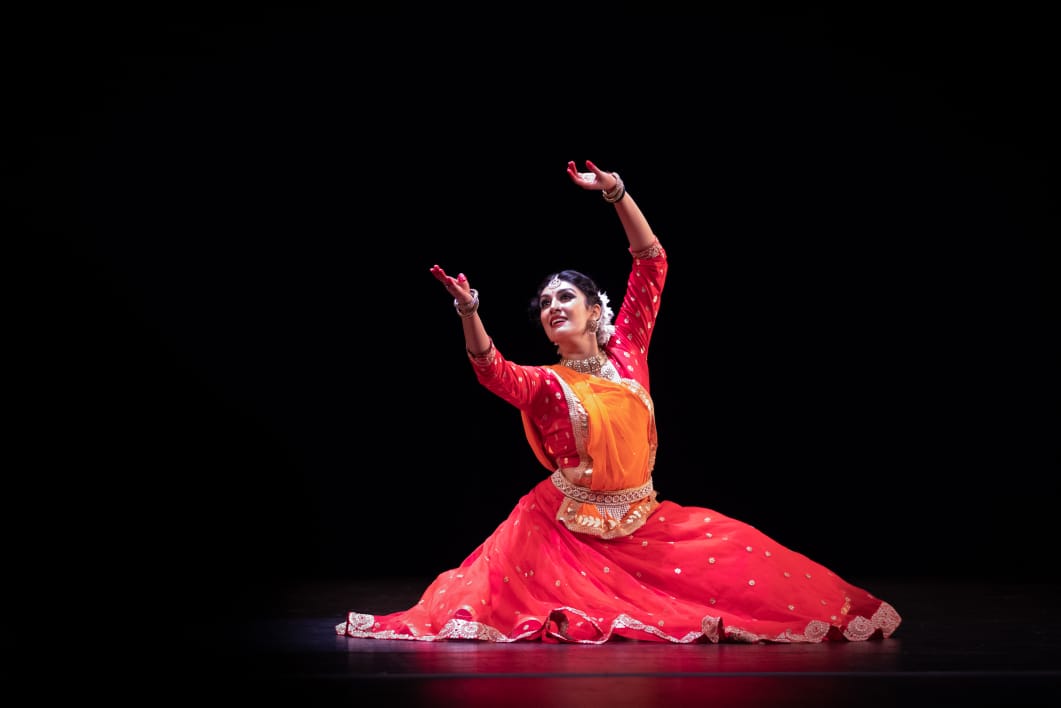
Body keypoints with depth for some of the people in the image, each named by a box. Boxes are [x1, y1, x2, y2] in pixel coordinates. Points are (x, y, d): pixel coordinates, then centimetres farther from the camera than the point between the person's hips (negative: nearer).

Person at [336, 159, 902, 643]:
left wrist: (614, 191, -5)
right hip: (565, 528, -2)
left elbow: (651, 263, 2)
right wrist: (469, 312, -43)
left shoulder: (626, 352, 4)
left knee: (744, 556, -2)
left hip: (642, 521, 2)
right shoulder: (544, 383, -3)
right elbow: (492, 371, -26)